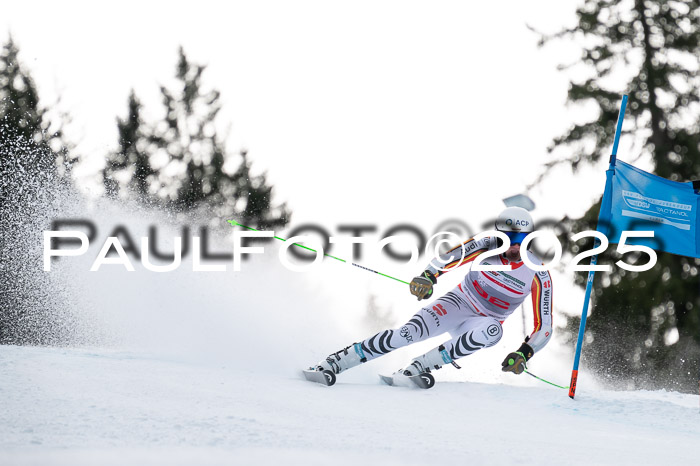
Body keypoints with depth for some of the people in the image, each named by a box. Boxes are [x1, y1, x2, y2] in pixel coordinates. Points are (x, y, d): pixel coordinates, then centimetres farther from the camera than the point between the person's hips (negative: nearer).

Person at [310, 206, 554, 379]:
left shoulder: (539, 276, -14)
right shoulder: (485, 247, -16)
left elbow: (544, 326, -12)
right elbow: (444, 261, -20)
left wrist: (524, 353, -28)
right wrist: (427, 277, -42)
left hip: (481, 323, 1)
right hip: (458, 303, -1)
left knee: (493, 331, -37)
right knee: (412, 331, -30)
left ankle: (419, 366, -33)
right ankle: (337, 361, -25)